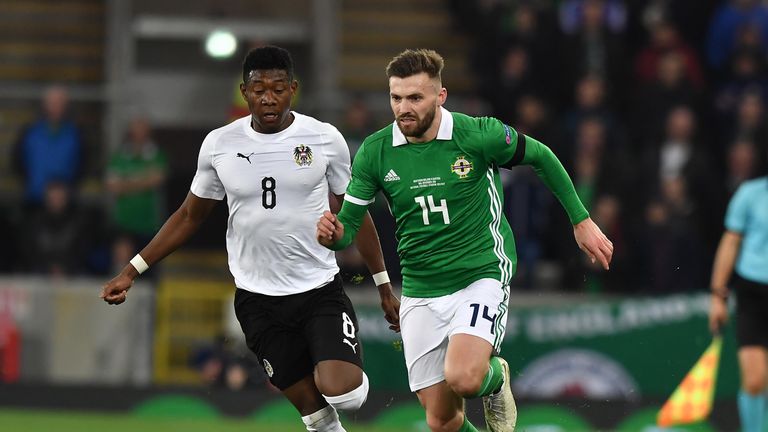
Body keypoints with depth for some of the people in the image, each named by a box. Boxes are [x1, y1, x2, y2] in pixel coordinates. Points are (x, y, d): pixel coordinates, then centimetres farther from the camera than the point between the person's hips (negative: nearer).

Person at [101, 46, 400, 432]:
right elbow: (190, 216, 11)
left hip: (321, 288, -1)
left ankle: (356, 369, 14)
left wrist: (384, 287, 8)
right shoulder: (219, 145, -1)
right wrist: (131, 271, 7)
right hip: (258, 299, 1)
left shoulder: (325, 139, -5)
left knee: (341, 393, -21)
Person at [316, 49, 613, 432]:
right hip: (421, 295, 3)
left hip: (481, 277, -3)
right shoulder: (374, 153, -7)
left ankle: (495, 376, 9)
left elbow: (541, 157, 3)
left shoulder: (478, 135, -14)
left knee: (463, 378, -29)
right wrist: (332, 234, -26)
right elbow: (347, 226, -1)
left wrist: (581, 220, 8)